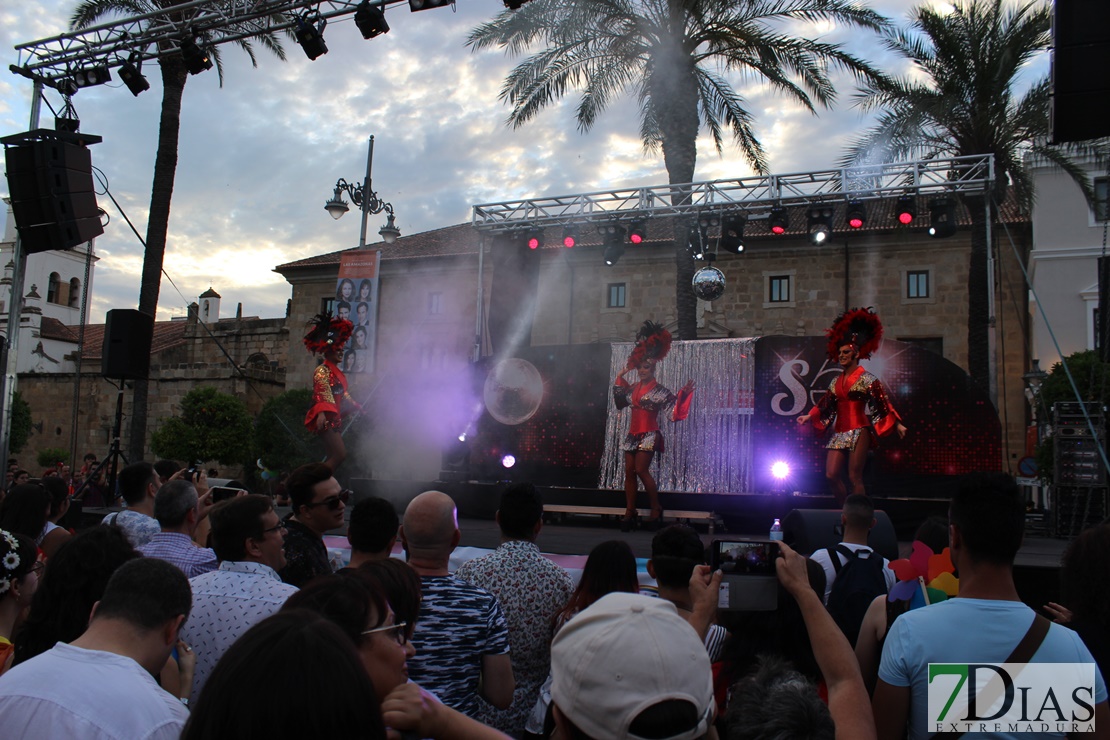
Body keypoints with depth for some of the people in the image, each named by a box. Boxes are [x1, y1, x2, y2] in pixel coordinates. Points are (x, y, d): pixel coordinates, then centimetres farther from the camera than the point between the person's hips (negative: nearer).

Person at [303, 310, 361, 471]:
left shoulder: (338, 372, 20)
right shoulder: (322, 370, -9)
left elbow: (343, 394, 32)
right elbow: (321, 392, -25)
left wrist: (357, 407, 39)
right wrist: (321, 412, -40)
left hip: (334, 418, 10)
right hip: (325, 418, -10)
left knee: (332, 457, 7)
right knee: (340, 454, -17)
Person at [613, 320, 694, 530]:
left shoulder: (658, 389, -4)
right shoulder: (634, 388, 13)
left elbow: (675, 403, -11)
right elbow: (620, 403, 28)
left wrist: (683, 393, -25)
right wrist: (619, 381, 26)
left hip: (649, 434, -6)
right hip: (632, 433, 6)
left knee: (641, 469, -16)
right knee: (629, 471, 2)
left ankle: (656, 507, -1)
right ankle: (629, 512, 6)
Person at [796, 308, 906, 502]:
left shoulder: (866, 379, -1)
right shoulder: (836, 381, 16)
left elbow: (883, 403, -6)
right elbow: (825, 406, 17)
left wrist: (897, 424, -11)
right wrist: (809, 416, 6)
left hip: (859, 431, -6)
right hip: (839, 433, 6)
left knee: (855, 477, -7)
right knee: (832, 475, 0)